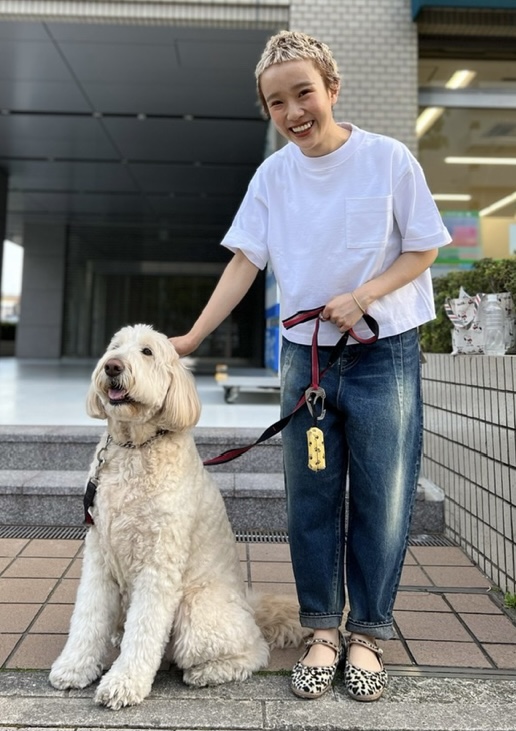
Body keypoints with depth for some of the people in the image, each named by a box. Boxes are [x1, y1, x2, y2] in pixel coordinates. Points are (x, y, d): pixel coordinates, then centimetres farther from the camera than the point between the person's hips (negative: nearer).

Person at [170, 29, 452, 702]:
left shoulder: (388, 158, -4)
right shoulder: (272, 176, 5)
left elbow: (424, 249, -1)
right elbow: (245, 262, 3)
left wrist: (361, 295, -17)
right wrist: (192, 338, -3)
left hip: (384, 356, -2)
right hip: (305, 356, 3)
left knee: (381, 502, 3)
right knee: (311, 502, 7)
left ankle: (366, 635, 21)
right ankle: (323, 630, 23)